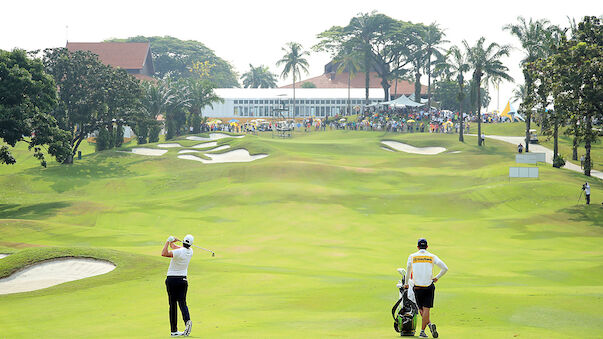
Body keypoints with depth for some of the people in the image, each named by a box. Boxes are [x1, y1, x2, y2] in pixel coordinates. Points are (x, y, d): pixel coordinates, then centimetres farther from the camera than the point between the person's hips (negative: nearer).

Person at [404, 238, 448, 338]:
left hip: (417, 287, 0)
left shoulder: (412, 257, 4)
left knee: (421, 309, 12)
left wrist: (406, 283, 28)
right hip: (429, 286, 0)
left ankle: (430, 324, -9)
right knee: (426, 309, 1)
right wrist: (437, 277, 12)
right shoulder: (432, 257, 3)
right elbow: (445, 268, -1)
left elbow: (408, 271, 15)